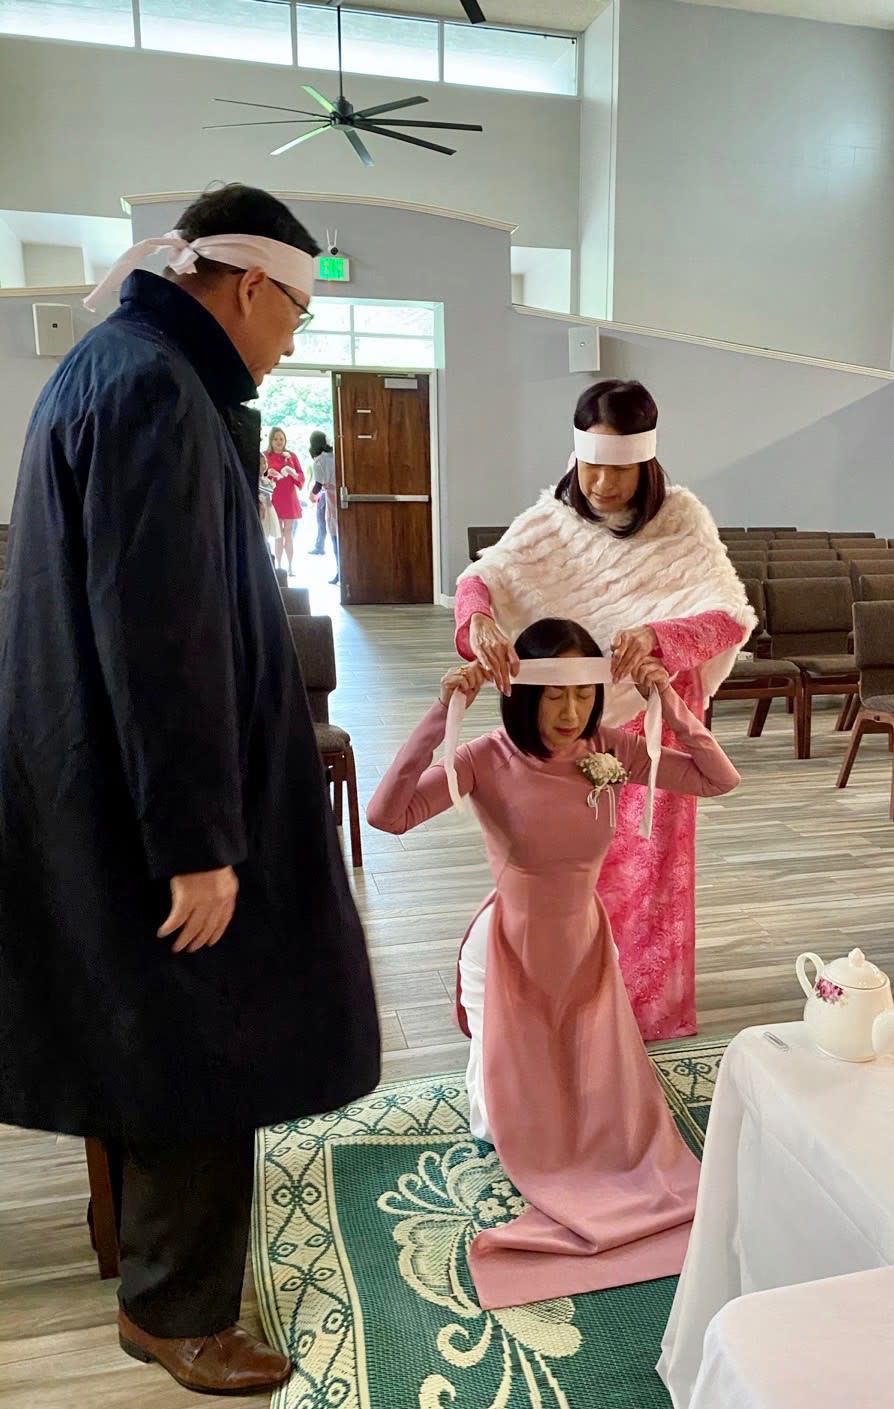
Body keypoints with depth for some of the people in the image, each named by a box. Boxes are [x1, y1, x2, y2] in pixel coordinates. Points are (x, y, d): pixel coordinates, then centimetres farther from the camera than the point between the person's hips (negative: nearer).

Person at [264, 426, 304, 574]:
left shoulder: (291, 456, 9)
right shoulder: (265, 456, 4)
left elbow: (301, 477, 6)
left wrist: (291, 472, -13)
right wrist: (267, 473, -18)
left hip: (289, 499, 1)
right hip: (273, 499, -1)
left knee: (289, 533, 1)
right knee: (278, 534, 0)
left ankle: (290, 567, 2)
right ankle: (278, 567, 2)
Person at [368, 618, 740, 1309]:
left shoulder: (610, 751, -15)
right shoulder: (488, 761, -27)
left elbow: (719, 779, -14)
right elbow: (387, 814, -39)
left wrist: (668, 701, -26)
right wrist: (440, 714, -45)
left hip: (587, 945, 3)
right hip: (511, 949, -3)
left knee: (612, 1110, 12)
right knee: (507, 1123, 7)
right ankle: (493, 1062, 41)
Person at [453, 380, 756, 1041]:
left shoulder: (682, 520, -13)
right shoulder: (553, 516, -7)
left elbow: (731, 616, -23)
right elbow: (482, 576, -15)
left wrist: (656, 634, -43)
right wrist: (480, 618, -39)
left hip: (652, 718, -2)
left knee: (646, 860, 10)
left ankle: (647, 1004, 32)